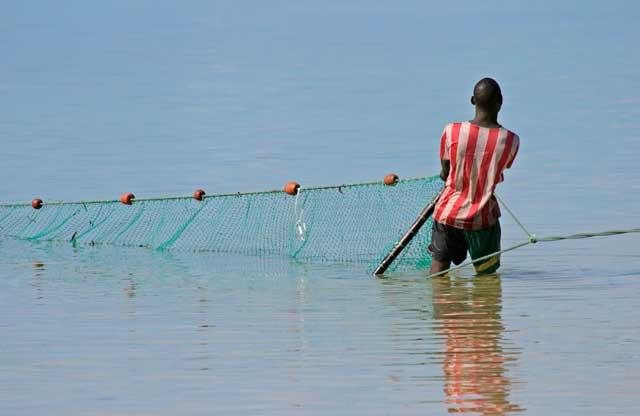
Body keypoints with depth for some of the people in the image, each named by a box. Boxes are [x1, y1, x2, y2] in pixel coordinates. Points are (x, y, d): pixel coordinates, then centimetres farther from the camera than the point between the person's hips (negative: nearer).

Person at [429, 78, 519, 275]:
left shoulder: (451, 131, -12)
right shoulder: (510, 140, -12)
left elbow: (445, 173, 2)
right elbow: (499, 174, 4)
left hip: (448, 212, 1)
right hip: (482, 218, -1)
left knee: (439, 265, 8)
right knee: (487, 274, 12)